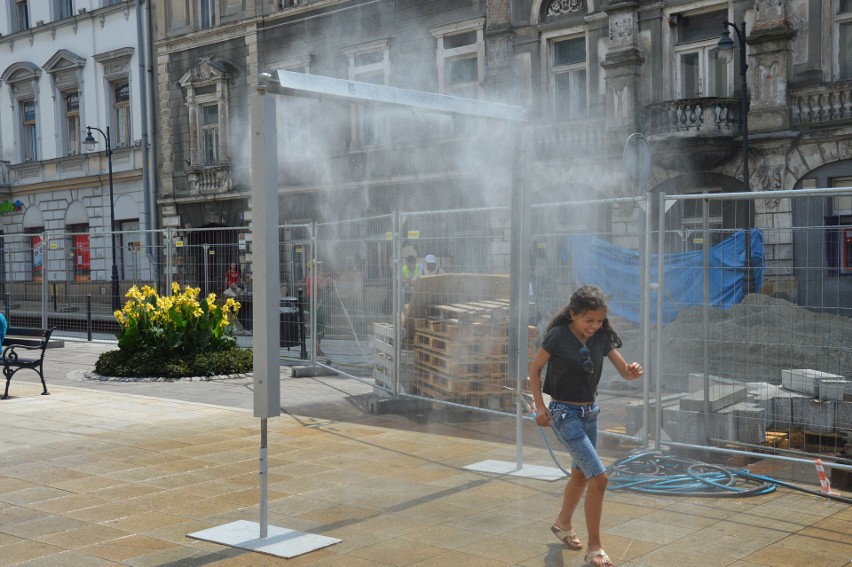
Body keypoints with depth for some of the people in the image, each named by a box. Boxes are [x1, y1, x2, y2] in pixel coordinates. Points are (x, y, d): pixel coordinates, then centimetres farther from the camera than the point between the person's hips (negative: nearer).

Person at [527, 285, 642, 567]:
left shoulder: (602, 337, -3)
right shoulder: (558, 336, -17)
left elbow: (623, 370, -7)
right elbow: (535, 368, -7)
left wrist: (633, 372, -30)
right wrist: (540, 406, -12)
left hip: (590, 411, 7)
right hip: (564, 413, -7)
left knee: (581, 474, 22)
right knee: (599, 477, -14)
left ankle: (563, 523, 47)